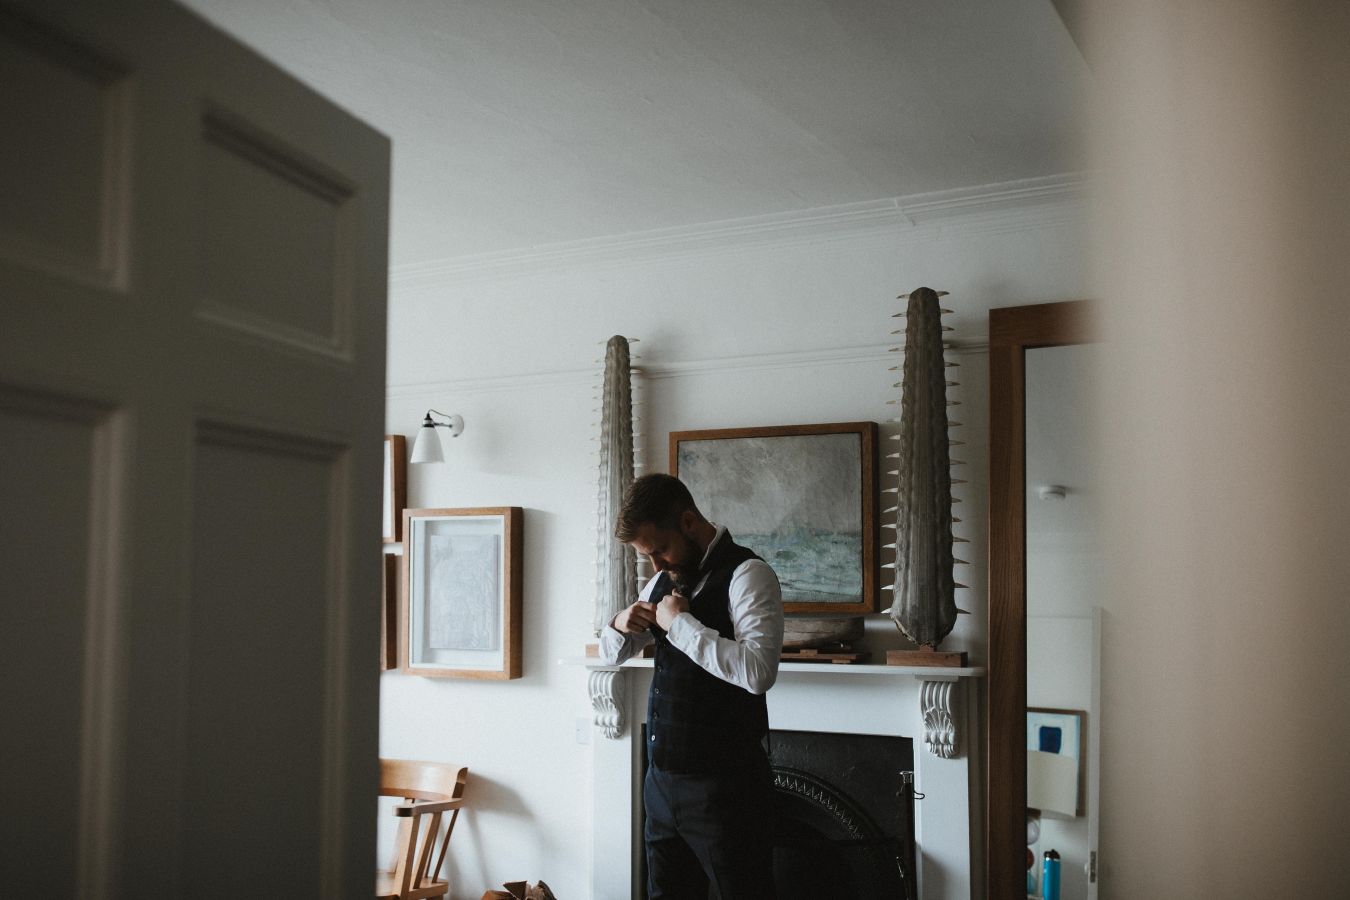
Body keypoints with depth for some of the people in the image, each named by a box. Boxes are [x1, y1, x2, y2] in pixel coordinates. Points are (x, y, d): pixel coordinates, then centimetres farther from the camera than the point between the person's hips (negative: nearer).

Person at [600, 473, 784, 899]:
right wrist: (621, 625, -2)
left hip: (723, 786, -7)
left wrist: (680, 623, -21)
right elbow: (611, 654, 21)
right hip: (663, 780, 8)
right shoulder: (665, 580, 11)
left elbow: (758, 671, -29)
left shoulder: (746, 574, -14)